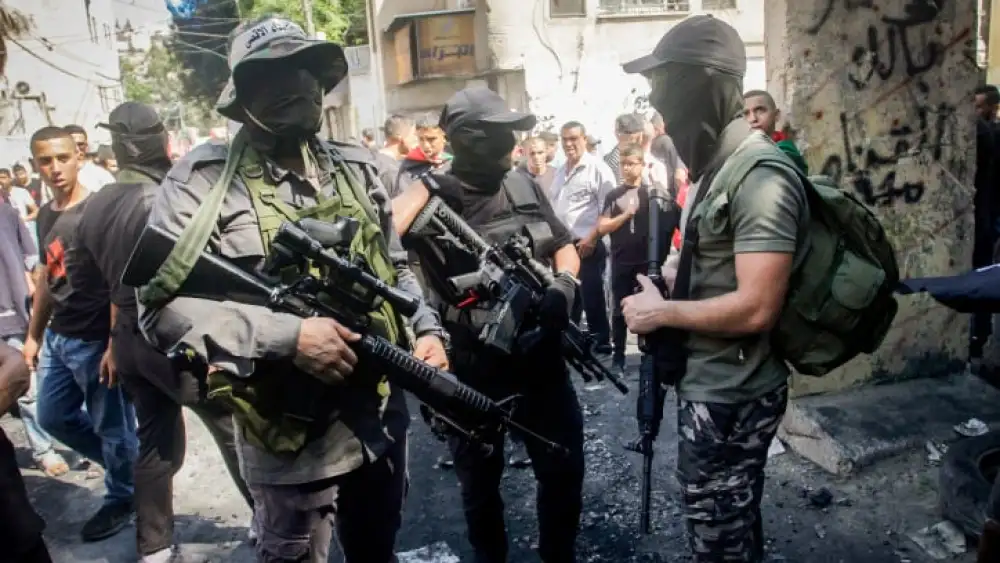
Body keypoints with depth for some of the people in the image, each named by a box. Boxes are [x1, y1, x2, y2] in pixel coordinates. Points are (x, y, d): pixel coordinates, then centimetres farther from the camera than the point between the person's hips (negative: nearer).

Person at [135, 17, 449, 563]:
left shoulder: (355, 168, 6)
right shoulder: (202, 181, -12)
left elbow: (396, 266, 15)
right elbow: (162, 306, -18)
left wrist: (427, 330, -1)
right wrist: (286, 335, -26)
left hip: (383, 414, 5)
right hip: (290, 436, -5)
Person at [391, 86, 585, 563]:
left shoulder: (524, 186, 5)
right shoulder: (433, 198, -10)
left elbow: (563, 248, 14)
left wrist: (564, 286, -6)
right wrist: (418, 191, -22)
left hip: (540, 356, 4)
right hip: (471, 369, -4)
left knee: (564, 469, 16)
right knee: (480, 482, 17)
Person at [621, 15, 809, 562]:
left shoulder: (760, 176, -23)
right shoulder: (715, 165, 9)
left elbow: (756, 308, -29)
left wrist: (660, 312, -17)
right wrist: (666, 283, 4)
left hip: (731, 395, -9)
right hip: (708, 384, 9)